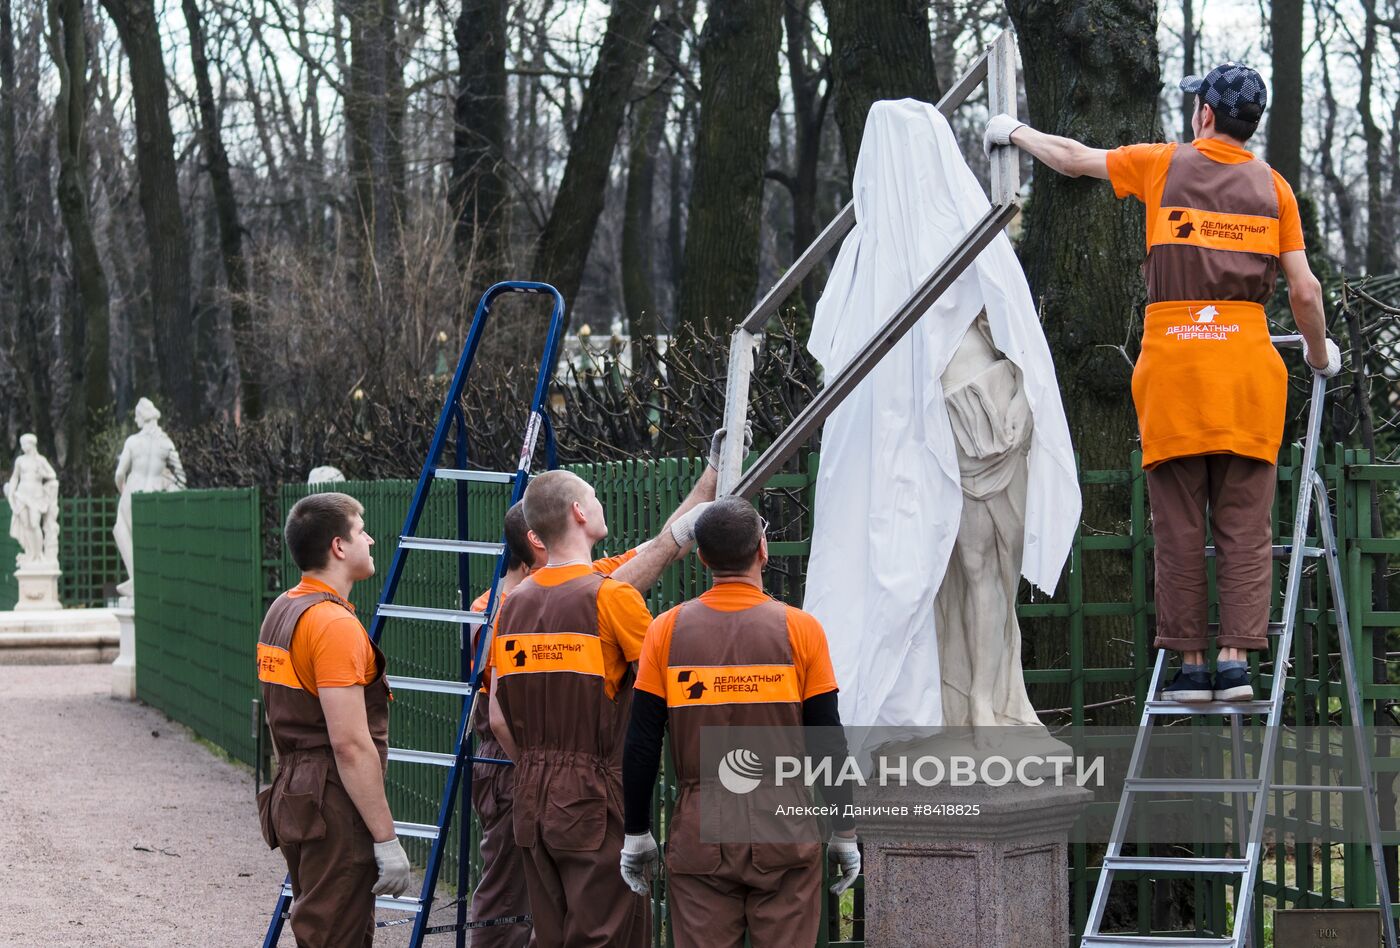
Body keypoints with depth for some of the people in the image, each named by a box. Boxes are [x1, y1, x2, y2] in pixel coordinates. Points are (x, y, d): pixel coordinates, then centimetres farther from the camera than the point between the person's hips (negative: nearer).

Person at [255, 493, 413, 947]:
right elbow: (351, 744, -23)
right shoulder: (335, 625, -18)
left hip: (293, 799, 10)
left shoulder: (282, 611, 12)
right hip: (334, 809, -10)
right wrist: (386, 839, -20)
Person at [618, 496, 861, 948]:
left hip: (699, 833, 1)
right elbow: (829, 743, -3)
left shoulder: (667, 630, -1)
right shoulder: (800, 629, -5)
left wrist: (636, 834, 8)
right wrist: (844, 833, 6)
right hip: (784, 827, -1)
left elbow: (642, 745, -1)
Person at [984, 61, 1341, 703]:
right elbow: (1305, 291, 4)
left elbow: (1071, 158, 16)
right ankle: (1236, 660, -7)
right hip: (1246, 363, 1)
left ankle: (1191, 664, 3)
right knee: (1244, 526, 1)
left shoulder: (1162, 166, 4)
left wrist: (1014, 132, 34)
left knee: (1180, 529, 3)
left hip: (1172, 361, -1)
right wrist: (1320, 356, 21)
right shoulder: (1272, 186, 7)